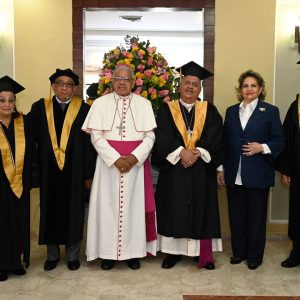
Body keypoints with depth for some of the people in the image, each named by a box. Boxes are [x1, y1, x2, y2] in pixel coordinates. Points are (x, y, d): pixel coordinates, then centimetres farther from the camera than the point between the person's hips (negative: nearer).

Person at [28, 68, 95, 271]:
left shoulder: (83, 109, -2)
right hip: (49, 171, 2)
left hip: (74, 172, -1)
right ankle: (52, 254, 29)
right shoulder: (40, 108, 3)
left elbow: (89, 143, -3)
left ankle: (73, 254, 26)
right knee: (50, 212, 11)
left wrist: (89, 173, -5)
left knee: (73, 213, 9)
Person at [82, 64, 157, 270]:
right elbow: (96, 136, -4)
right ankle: (109, 252, 15)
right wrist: (116, 158, -16)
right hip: (109, 162, 0)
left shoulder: (144, 104, 5)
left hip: (136, 162, 1)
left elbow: (150, 136, 0)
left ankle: (133, 251, 16)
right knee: (108, 205, 3)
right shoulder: (101, 103, 3)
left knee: (135, 205, 5)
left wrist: (134, 157, -15)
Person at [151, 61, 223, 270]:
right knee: (174, 210, 4)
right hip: (174, 169, 0)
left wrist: (198, 153, -18)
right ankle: (173, 251, 17)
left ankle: (204, 253, 14)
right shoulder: (167, 109, 5)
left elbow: (214, 138, -3)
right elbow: (162, 137, -8)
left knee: (201, 210, 5)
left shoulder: (209, 110, 8)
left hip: (201, 169, 1)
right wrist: (181, 152, -21)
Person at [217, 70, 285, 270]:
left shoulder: (270, 111, 1)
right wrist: (222, 168, 8)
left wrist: (262, 147, -18)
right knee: (236, 216, 11)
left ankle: (255, 256, 22)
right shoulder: (231, 111, 11)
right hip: (234, 174, 3)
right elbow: (225, 141, 11)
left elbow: (280, 141, -1)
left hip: (258, 175, -3)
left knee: (256, 216, 7)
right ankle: (239, 252, 27)